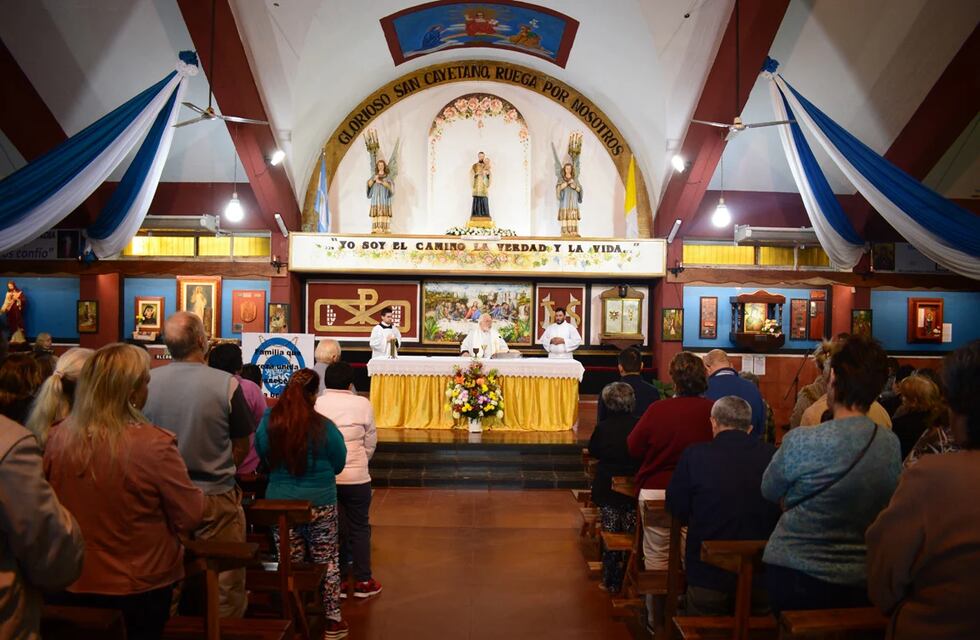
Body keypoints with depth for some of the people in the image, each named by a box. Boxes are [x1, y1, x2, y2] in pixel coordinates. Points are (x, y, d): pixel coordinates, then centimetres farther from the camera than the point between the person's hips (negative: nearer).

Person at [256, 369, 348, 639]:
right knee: (327, 561, 12)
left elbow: (263, 456, 7)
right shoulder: (323, 427, -16)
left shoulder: (268, 421, -9)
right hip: (320, 503, -2)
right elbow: (338, 464, -2)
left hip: (279, 502, 2)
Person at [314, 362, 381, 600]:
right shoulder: (362, 404, -7)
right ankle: (363, 582, 18)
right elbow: (370, 443, -1)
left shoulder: (316, 404, -3)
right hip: (356, 477, -2)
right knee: (359, 527, 11)